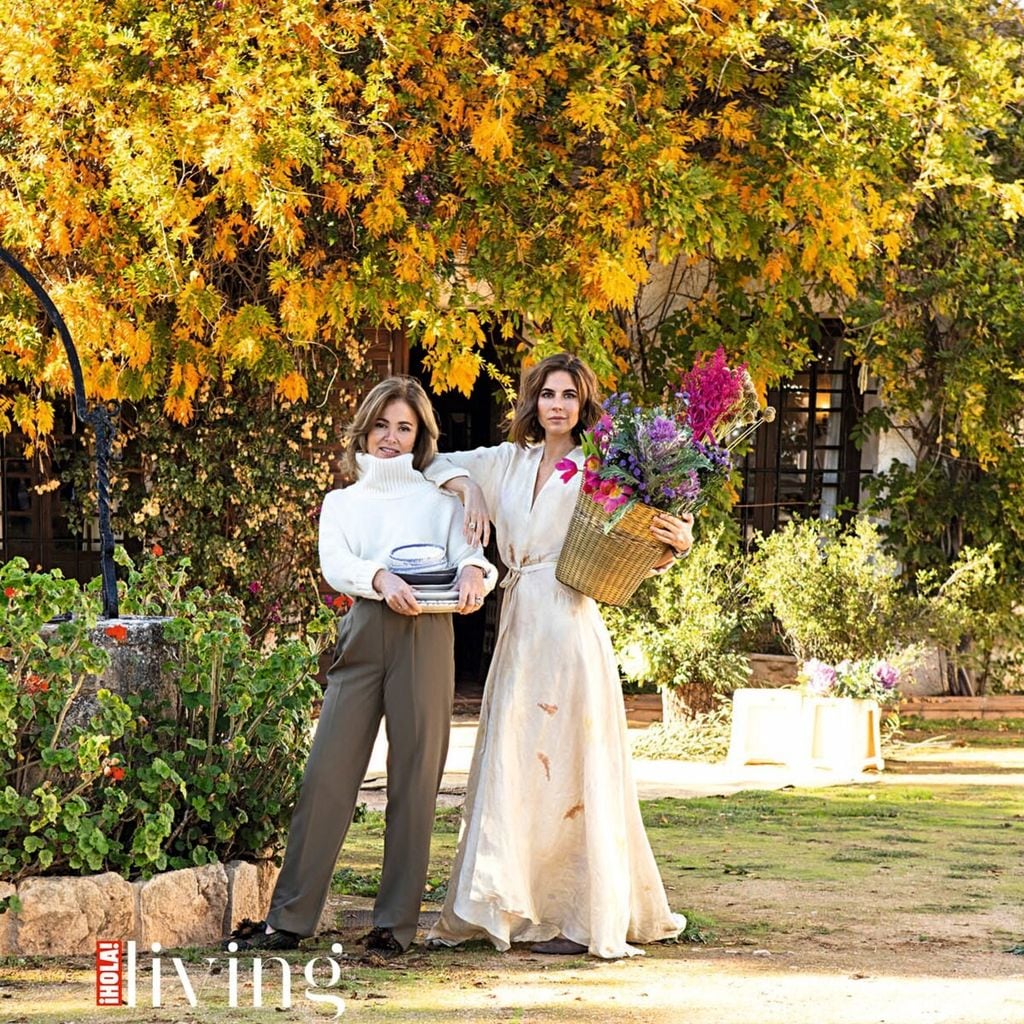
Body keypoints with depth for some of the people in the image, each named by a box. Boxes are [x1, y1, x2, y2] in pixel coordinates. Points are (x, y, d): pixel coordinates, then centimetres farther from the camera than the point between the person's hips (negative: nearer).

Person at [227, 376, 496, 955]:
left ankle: (396, 922, 2)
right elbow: (334, 564, 3)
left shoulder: (441, 499, 18)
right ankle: (290, 917, -1)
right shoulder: (342, 502, 21)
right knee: (328, 774, -4)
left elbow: (469, 552, 3)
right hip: (364, 637, 1)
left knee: (414, 778, -3)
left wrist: (473, 573, -22)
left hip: (425, 639, -1)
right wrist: (382, 579, -18)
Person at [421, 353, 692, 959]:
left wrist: (678, 541, -25)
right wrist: (467, 490, 6)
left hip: (570, 629, -6)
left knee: (570, 768, -6)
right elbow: (443, 465, 27)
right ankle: (496, 908, 11)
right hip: (518, 629, 6)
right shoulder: (510, 462, 14)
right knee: (511, 766, 7)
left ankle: (585, 918, -3)